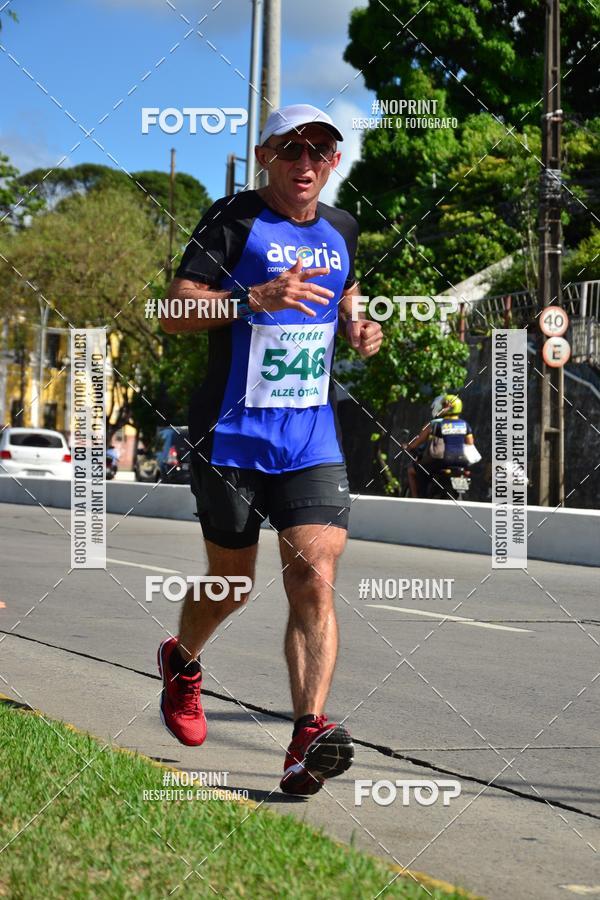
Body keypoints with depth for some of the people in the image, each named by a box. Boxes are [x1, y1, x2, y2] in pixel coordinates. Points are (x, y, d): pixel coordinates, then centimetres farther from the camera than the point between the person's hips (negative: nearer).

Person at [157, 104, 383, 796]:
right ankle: (181, 665, 43)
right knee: (231, 580, 11)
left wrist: (357, 328, 9)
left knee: (315, 578, -14)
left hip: (312, 438, 3)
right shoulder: (234, 220, -6)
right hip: (232, 434, -3)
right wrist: (256, 298, -27)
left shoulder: (341, 230, 11)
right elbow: (174, 313, -12)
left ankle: (307, 740, -21)